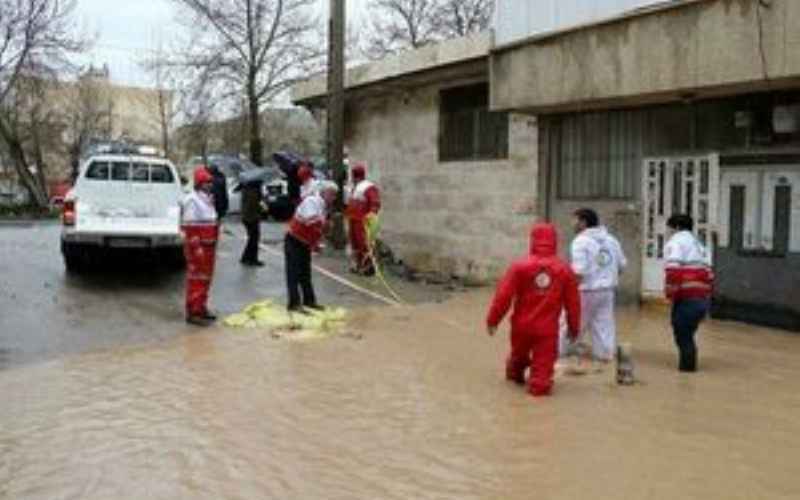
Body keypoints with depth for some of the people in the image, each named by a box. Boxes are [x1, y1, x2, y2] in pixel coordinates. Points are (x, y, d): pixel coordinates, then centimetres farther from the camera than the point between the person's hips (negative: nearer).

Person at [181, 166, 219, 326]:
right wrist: (196, 247, -24)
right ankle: (193, 313, -1)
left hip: (208, 246, 9)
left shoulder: (208, 199, 14)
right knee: (196, 280, -6)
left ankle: (201, 309, 26)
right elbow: (189, 226, -20)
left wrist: (213, 245, 20)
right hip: (197, 247, -9)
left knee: (205, 279, 15)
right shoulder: (192, 200, -15)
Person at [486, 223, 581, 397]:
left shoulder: (520, 266, -10)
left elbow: (503, 296, -11)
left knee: (518, 354, 24)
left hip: (522, 325, 2)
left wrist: (493, 320, 0)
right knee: (543, 361, 8)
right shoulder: (565, 269, -3)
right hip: (548, 328, -1)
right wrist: (574, 328, 14)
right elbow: (573, 302, 2)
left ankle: (515, 374, 48)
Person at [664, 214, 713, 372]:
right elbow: (709, 273, 23)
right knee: (688, 333, 19)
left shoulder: (675, 242, -2)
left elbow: (673, 270, -17)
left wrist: (670, 293, -10)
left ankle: (687, 364, 2)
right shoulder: (699, 245, 25)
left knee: (682, 333, 1)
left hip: (686, 298, -8)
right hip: (703, 298, 8)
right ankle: (689, 364, 24)